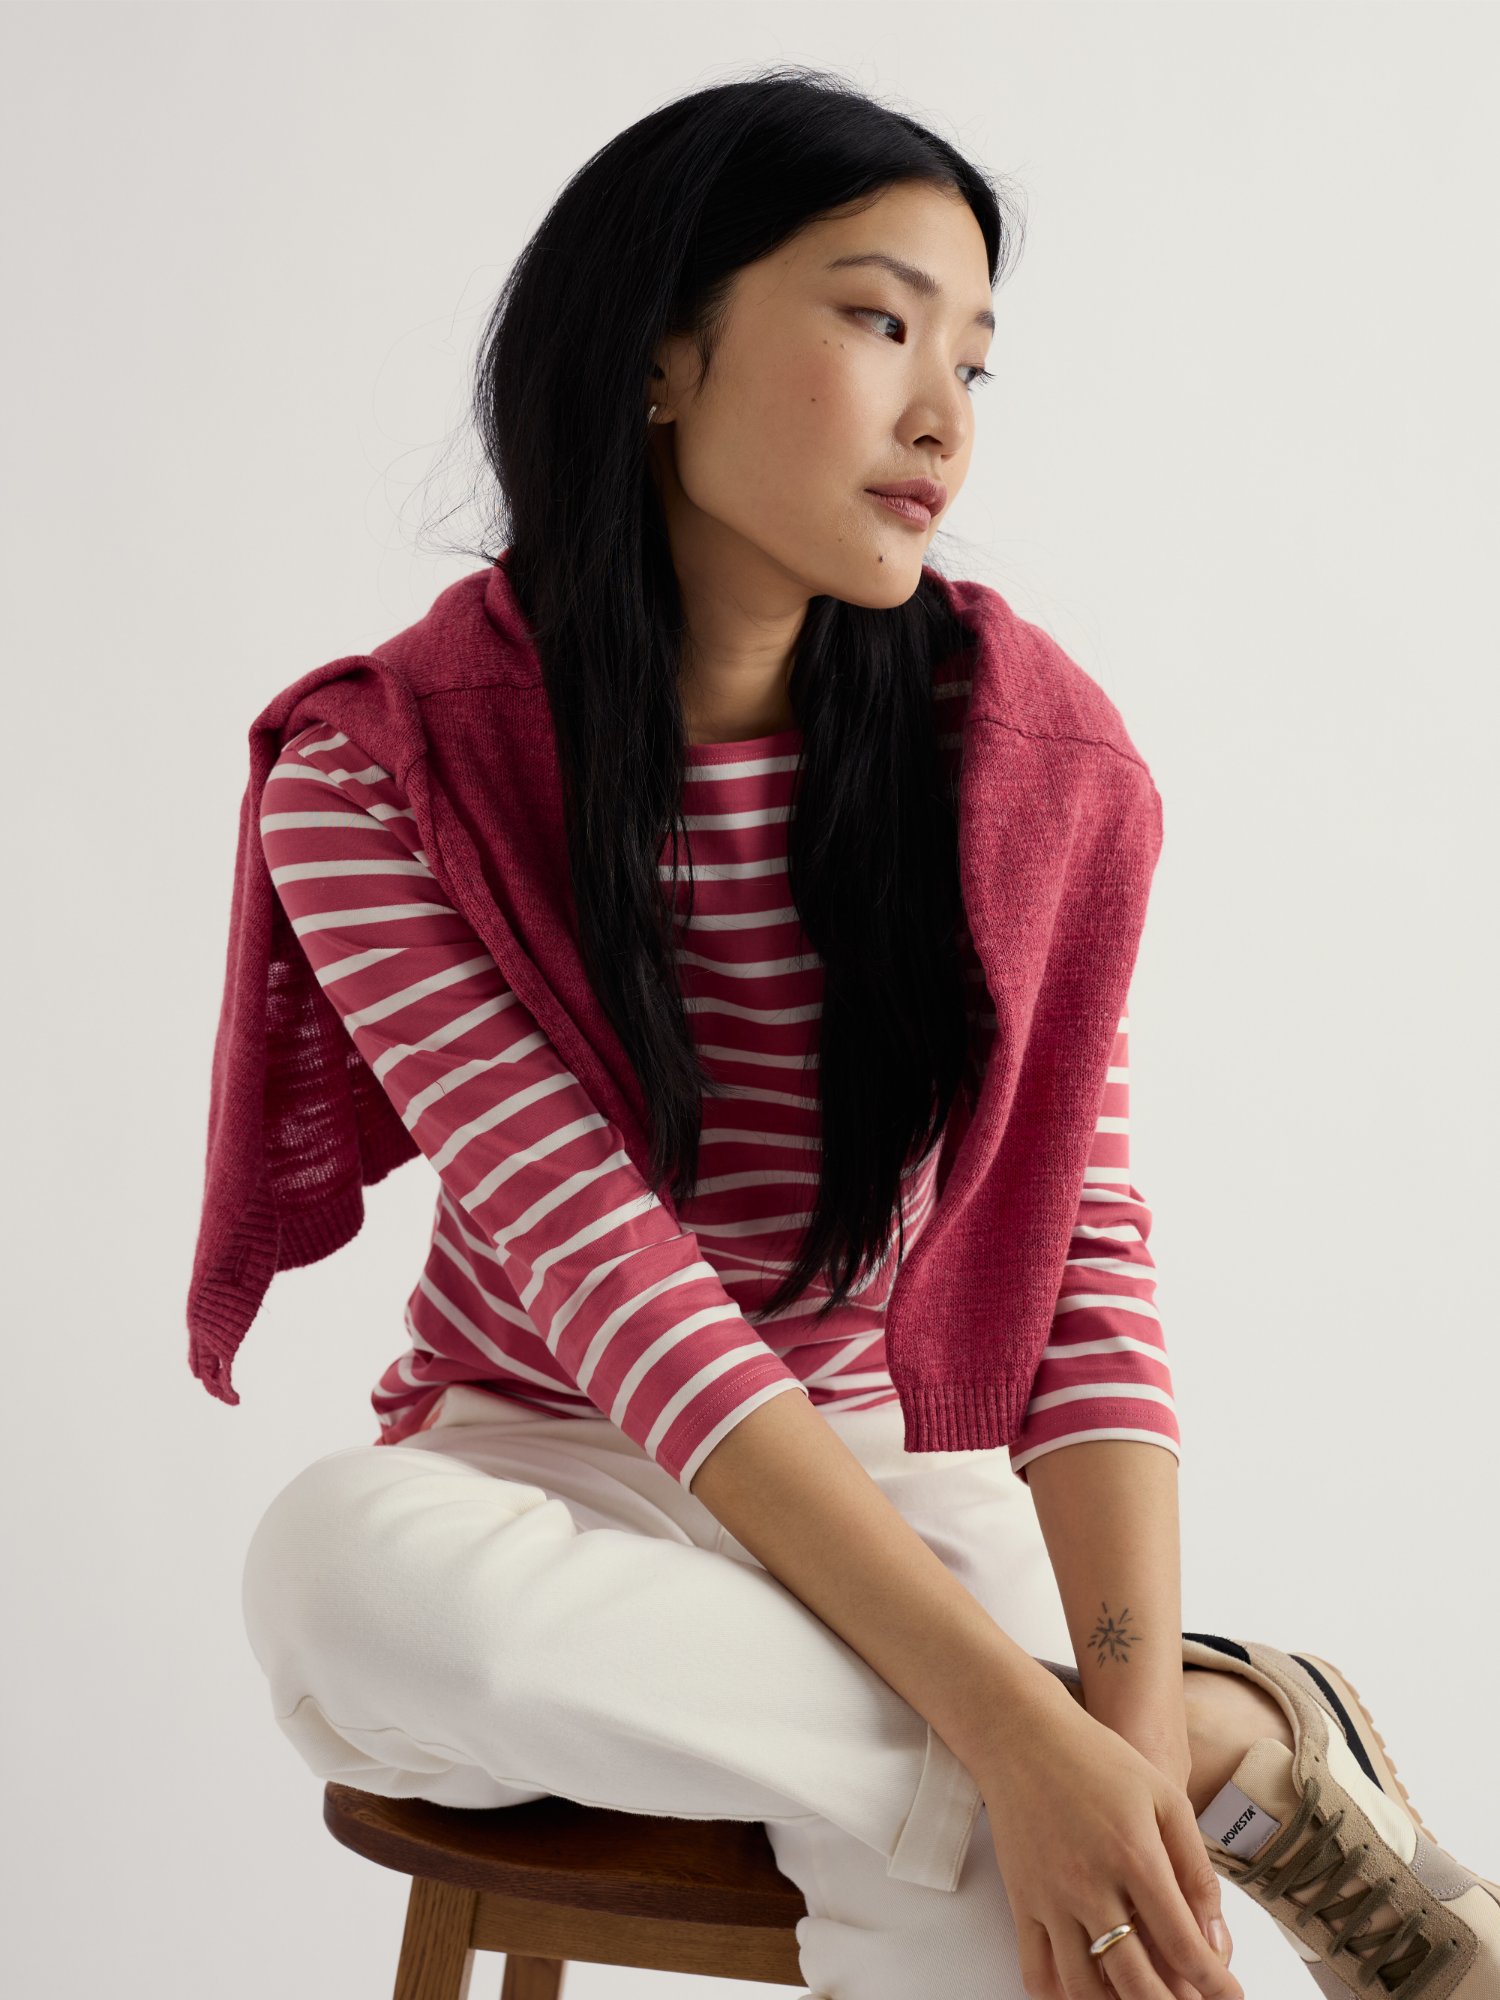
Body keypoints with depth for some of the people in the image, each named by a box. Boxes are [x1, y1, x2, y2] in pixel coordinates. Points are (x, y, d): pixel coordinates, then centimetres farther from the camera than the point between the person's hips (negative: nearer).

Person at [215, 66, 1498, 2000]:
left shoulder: (1008, 753, -6)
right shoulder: (376, 781, -13)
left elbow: (1074, 1251, -12)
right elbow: (615, 1275, -22)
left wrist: (1128, 1715, -29)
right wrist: (1015, 1722, -32)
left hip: (891, 1462, -1)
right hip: (546, 1474, 1)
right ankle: (1238, 1730, -26)